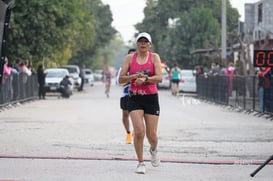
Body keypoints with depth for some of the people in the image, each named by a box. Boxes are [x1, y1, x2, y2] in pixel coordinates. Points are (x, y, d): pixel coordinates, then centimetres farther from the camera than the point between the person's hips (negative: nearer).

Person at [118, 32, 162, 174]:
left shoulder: (154, 57, 1)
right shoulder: (130, 58, 4)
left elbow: (159, 77, -11)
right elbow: (121, 79, 0)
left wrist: (145, 79, -27)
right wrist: (134, 76, -17)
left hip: (151, 98, 0)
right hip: (134, 98, 0)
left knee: (151, 135, 2)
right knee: (139, 131, -16)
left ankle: (153, 150, 38)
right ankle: (141, 163, -1)